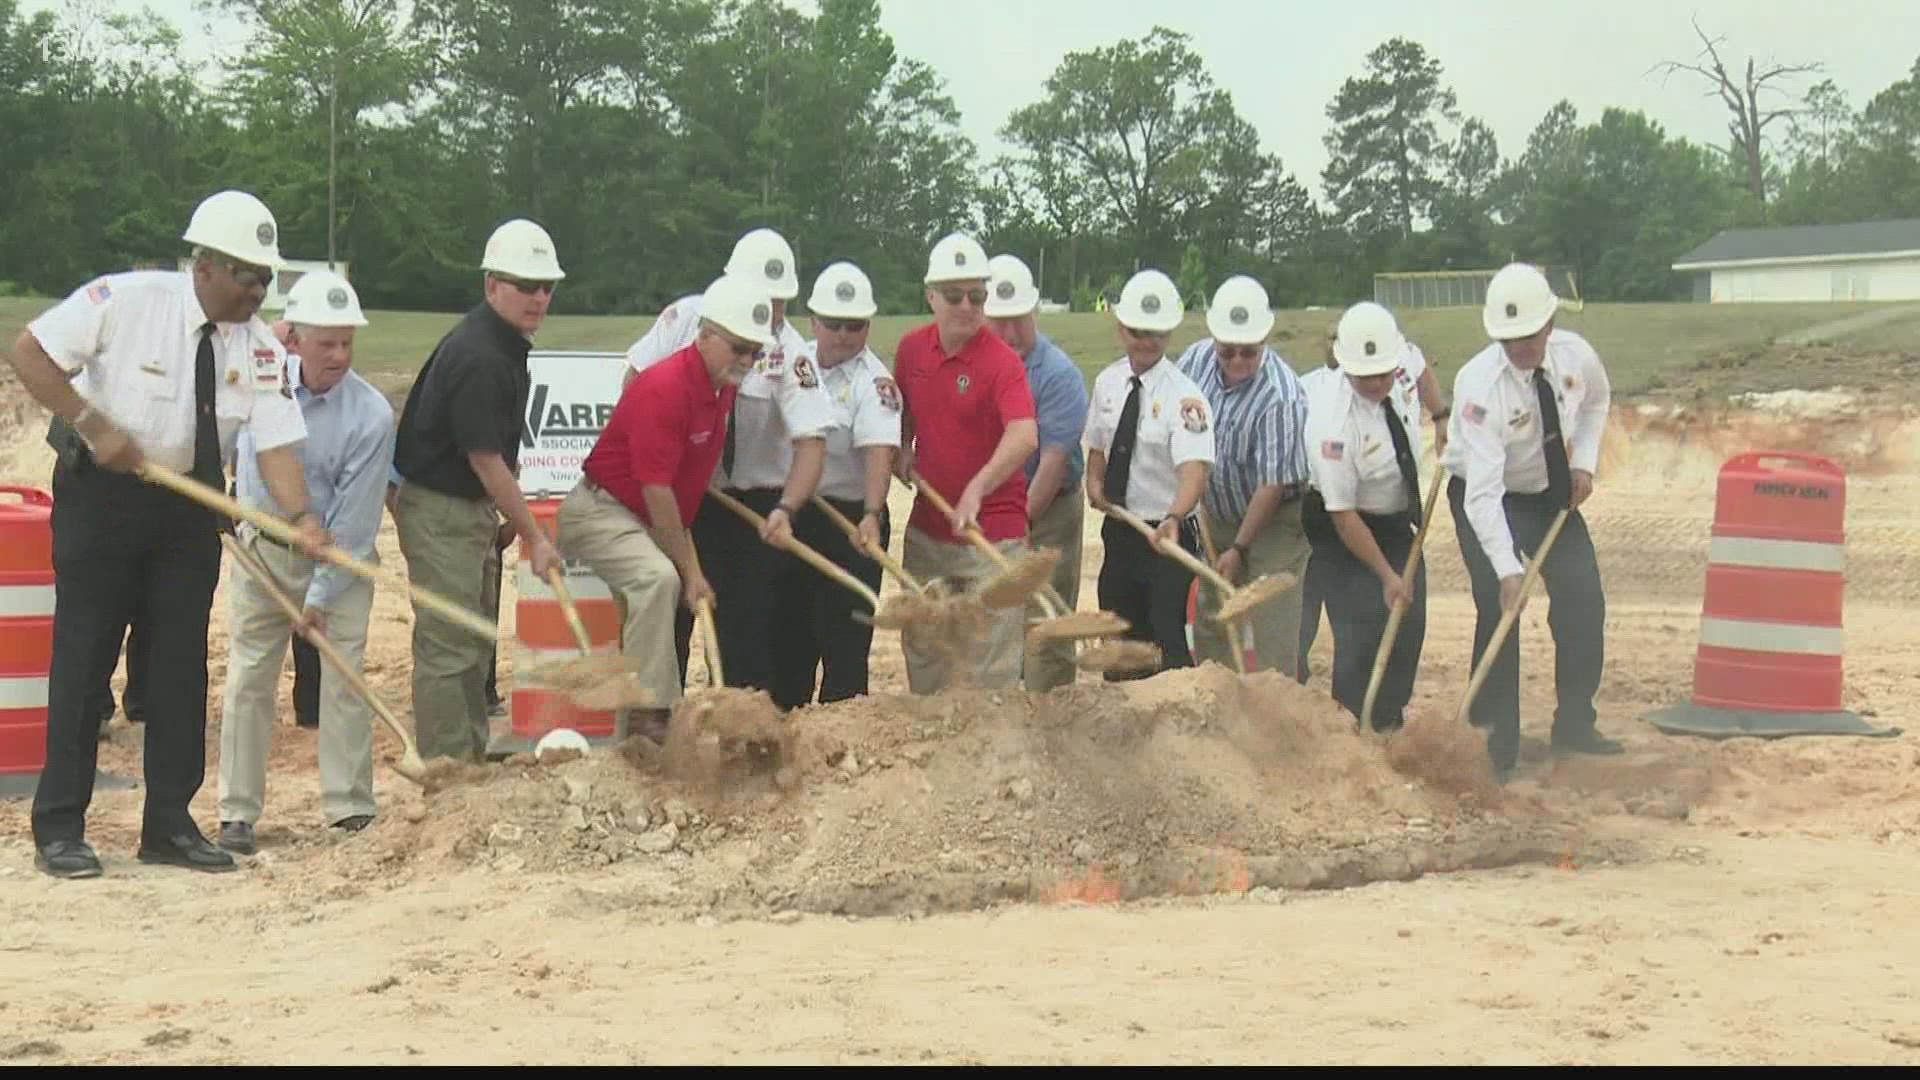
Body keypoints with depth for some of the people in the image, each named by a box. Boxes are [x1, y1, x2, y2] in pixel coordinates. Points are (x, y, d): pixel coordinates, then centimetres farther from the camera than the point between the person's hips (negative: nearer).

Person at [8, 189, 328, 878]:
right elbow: (29, 352, -12)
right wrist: (93, 425, -21)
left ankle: (169, 824, 17)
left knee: (182, 660, 7)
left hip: (191, 505, 4)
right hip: (104, 494, -4)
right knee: (84, 654, -2)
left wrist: (301, 518, -32)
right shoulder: (125, 300, -16)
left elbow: (276, 444, -14)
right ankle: (59, 828, 6)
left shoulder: (261, 350, -6)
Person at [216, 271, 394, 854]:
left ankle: (350, 810, 2)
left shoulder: (371, 414, -22)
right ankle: (237, 813, 8)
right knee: (248, 678, 2)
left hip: (341, 558, -2)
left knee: (344, 679, -6)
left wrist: (320, 597, -17)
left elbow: (353, 520, -19)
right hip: (263, 547, 3)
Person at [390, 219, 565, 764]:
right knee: (448, 645, -7)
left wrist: (504, 514, 14)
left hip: (468, 508, 11)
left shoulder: (504, 344, 8)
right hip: (439, 511, -10)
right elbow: (485, 459, -21)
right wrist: (535, 537, -17)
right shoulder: (479, 358, -23)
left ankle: (471, 758, 25)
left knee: (474, 639, 16)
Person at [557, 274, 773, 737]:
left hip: (650, 520, 10)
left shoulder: (726, 387, 1)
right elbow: (655, 490, -24)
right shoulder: (664, 389, -26)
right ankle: (648, 710, -30)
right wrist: (690, 567, -20)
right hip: (601, 509, -10)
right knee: (658, 577, -31)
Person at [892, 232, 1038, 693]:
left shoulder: (1002, 361, -16)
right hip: (925, 529, 6)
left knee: (992, 662, -1)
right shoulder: (911, 349, 3)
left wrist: (976, 490, -45)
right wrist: (903, 452, 8)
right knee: (922, 651, 17)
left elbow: (1024, 437, -33)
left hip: (991, 532, -6)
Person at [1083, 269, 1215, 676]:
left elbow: (1195, 470, -29)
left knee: (1166, 644, -11)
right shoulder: (1107, 383, 4)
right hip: (1118, 532, 6)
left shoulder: (1183, 396, -17)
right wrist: (1094, 481, -3)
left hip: (1166, 537, -6)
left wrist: (1173, 519, -47)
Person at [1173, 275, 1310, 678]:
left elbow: (1273, 484, -25)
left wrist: (1240, 547, -21)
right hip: (1217, 515, 6)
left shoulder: (1281, 397, -29)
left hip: (1272, 522, -6)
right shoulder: (1196, 359, -10)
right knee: (1209, 622, 13)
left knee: (1272, 629, -8)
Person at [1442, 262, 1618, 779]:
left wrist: (1585, 460, -4)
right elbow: (1483, 493, -37)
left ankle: (1574, 727, 15)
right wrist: (1508, 569, -44)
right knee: (1499, 609, -15)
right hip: (1486, 498, -5)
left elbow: (1597, 401, 11)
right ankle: (1499, 749, -6)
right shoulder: (1480, 385, -33)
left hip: (1553, 492, 5)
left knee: (1584, 603, -1)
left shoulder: (1575, 355, -17)